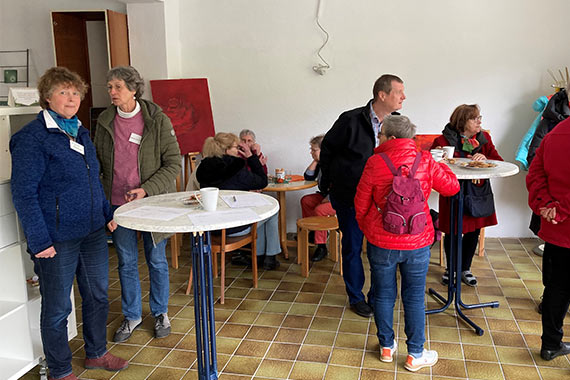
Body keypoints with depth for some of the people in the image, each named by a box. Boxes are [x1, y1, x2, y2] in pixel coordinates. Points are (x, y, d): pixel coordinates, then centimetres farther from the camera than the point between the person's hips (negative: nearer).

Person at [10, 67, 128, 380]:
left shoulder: (80, 132, 11)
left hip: (93, 231, 7)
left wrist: (106, 213, 16)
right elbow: (23, 193, -16)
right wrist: (39, 240, -18)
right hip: (57, 239, -7)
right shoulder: (32, 138, -13)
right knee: (57, 307, 7)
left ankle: (96, 353, 39)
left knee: (98, 295, 18)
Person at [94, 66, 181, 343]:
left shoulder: (157, 120, -9)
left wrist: (147, 189, -18)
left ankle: (160, 313, 30)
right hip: (118, 203, 3)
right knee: (126, 262, 12)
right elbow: (98, 162, 12)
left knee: (157, 260, 9)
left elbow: (173, 163, -8)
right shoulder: (105, 122, 2)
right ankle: (132, 316, 31)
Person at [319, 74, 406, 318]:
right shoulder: (351, 120, -14)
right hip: (348, 196, -4)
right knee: (352, 247, 7)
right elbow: (327, 149, -1)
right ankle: (356, 298, 25)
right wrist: (327, 183, 6)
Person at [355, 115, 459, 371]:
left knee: (383, 295, 15)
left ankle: (386, 347, 29)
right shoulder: (425, 162, -7)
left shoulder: (375, 163, -12)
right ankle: (415, 355, 22)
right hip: (417, 243, 1)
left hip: (381, 242, -1)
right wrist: (441, 167, 26)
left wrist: (367, 229, 15)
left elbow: (361, 205, -4)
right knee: (414, 298, 12)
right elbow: (452, 187, 7)